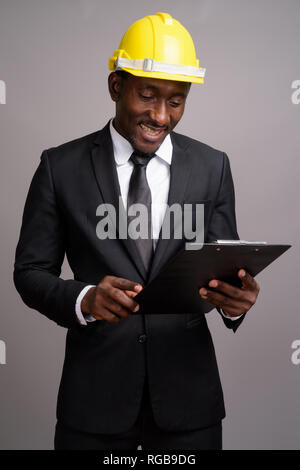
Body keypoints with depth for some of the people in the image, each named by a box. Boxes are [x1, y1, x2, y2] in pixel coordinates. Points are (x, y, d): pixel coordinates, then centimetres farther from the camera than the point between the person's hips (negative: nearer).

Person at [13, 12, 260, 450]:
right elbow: (31, 271, -1)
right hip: (94, 397, -1)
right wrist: (84, 300, -21)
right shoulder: (60, 167, -3)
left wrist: (235, 298, -19)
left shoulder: (212, 167, 2)